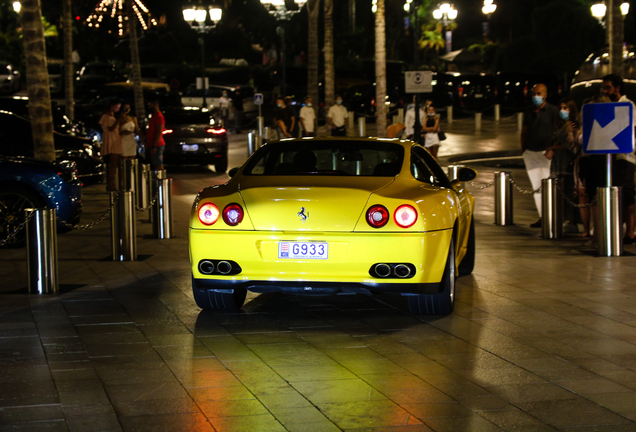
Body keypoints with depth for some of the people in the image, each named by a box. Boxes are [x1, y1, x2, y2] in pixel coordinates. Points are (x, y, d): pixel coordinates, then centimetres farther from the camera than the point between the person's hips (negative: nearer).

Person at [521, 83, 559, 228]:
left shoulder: (553, 111, -2)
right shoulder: (529, 111, 13)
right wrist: (523, 150, 12)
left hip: (546, 152, -5)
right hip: (530, 153, 6)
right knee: (536, 186, 5)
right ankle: (542, 217, 8)